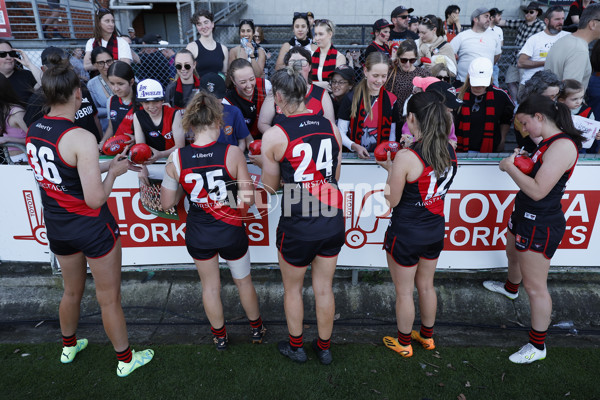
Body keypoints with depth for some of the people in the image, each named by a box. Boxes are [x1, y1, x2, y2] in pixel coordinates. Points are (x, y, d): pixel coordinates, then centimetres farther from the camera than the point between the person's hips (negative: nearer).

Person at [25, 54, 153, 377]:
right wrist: (114, 172, -10)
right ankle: (125, 359, 29)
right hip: (91, 228, -7)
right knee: (108, 298, 10)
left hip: (57, 226, 7)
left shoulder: (32, 133, -1)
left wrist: (105, 165, 10)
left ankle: (69, 347, 49)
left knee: (72, 291, 28)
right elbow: (95, 198, -27)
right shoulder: (81, 138, -25)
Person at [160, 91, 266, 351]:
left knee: (210, 286, 23)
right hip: (231, 232, -1)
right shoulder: (232, 153, -19)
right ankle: (256, 329, 45)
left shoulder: (176, 159, -14)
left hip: (198, 235, 1)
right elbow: (248, 200, -15)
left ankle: (220, 337, 43)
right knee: (243, 281, 23)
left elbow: (167, 203, -5)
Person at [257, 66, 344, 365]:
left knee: (292, 288, 22)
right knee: (324, 288, 21)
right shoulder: (330, 126, -2)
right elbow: (335, 176, 7)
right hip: (332, 220, 4)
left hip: (297, 225, -4)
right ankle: (324, 347, 41)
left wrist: (262, 161, 13)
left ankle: (296, 346, 42)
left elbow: (271, 186, -3)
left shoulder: (274, 136, -14)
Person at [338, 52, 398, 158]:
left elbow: (392, 134, 13)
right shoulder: (351, 98, 0)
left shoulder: (391, 100, 8)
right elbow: (341, 132, 0)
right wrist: (355, 147, -16)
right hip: (354, 157, -2)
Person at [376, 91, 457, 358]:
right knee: (426, 285, 25)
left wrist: (390, 169, -5)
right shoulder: (450, 152, -6)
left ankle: (403, 343, 35)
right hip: (435, 230, 6)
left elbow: (391, 201, -17)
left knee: (404, 292, 14)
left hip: (406, 234, -6)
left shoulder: (406, 158, -26)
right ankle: (427, 336, 45)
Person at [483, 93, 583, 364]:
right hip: (525, 215, 11)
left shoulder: (562, 146, -25)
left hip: (540, 224, -10)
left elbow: (538, 190, -30)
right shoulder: (547, 142, 6)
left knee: (535, 286, -1)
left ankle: (538, 346, 14)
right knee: (513, 254, 34)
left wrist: (509, 166, -19)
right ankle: (510, 288, 65)